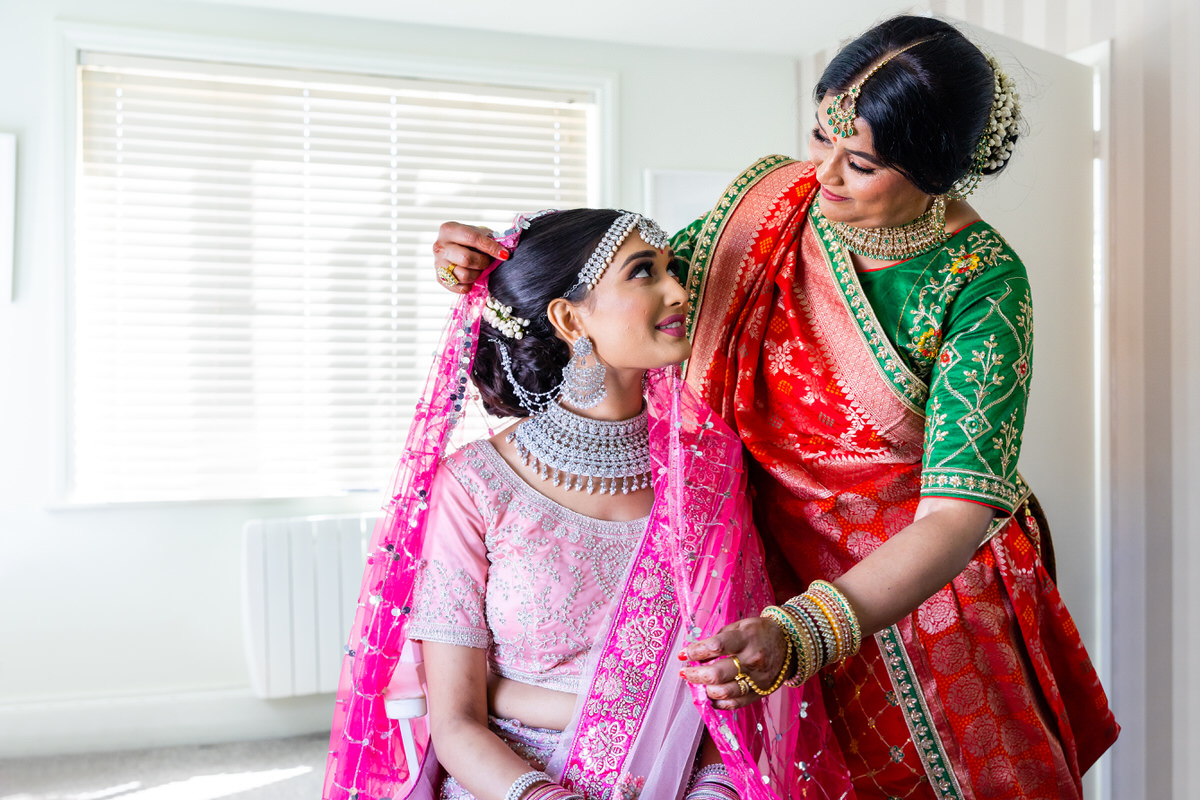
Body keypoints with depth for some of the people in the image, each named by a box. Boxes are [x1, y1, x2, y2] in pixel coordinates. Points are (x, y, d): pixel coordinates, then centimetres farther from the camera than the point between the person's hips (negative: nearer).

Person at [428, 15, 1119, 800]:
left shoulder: (981, 282, -21)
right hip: (783, 573, 3)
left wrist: (802, 636, -41)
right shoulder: (770, 199, -9)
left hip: (921, 581, -2)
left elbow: (957, 514, -28)